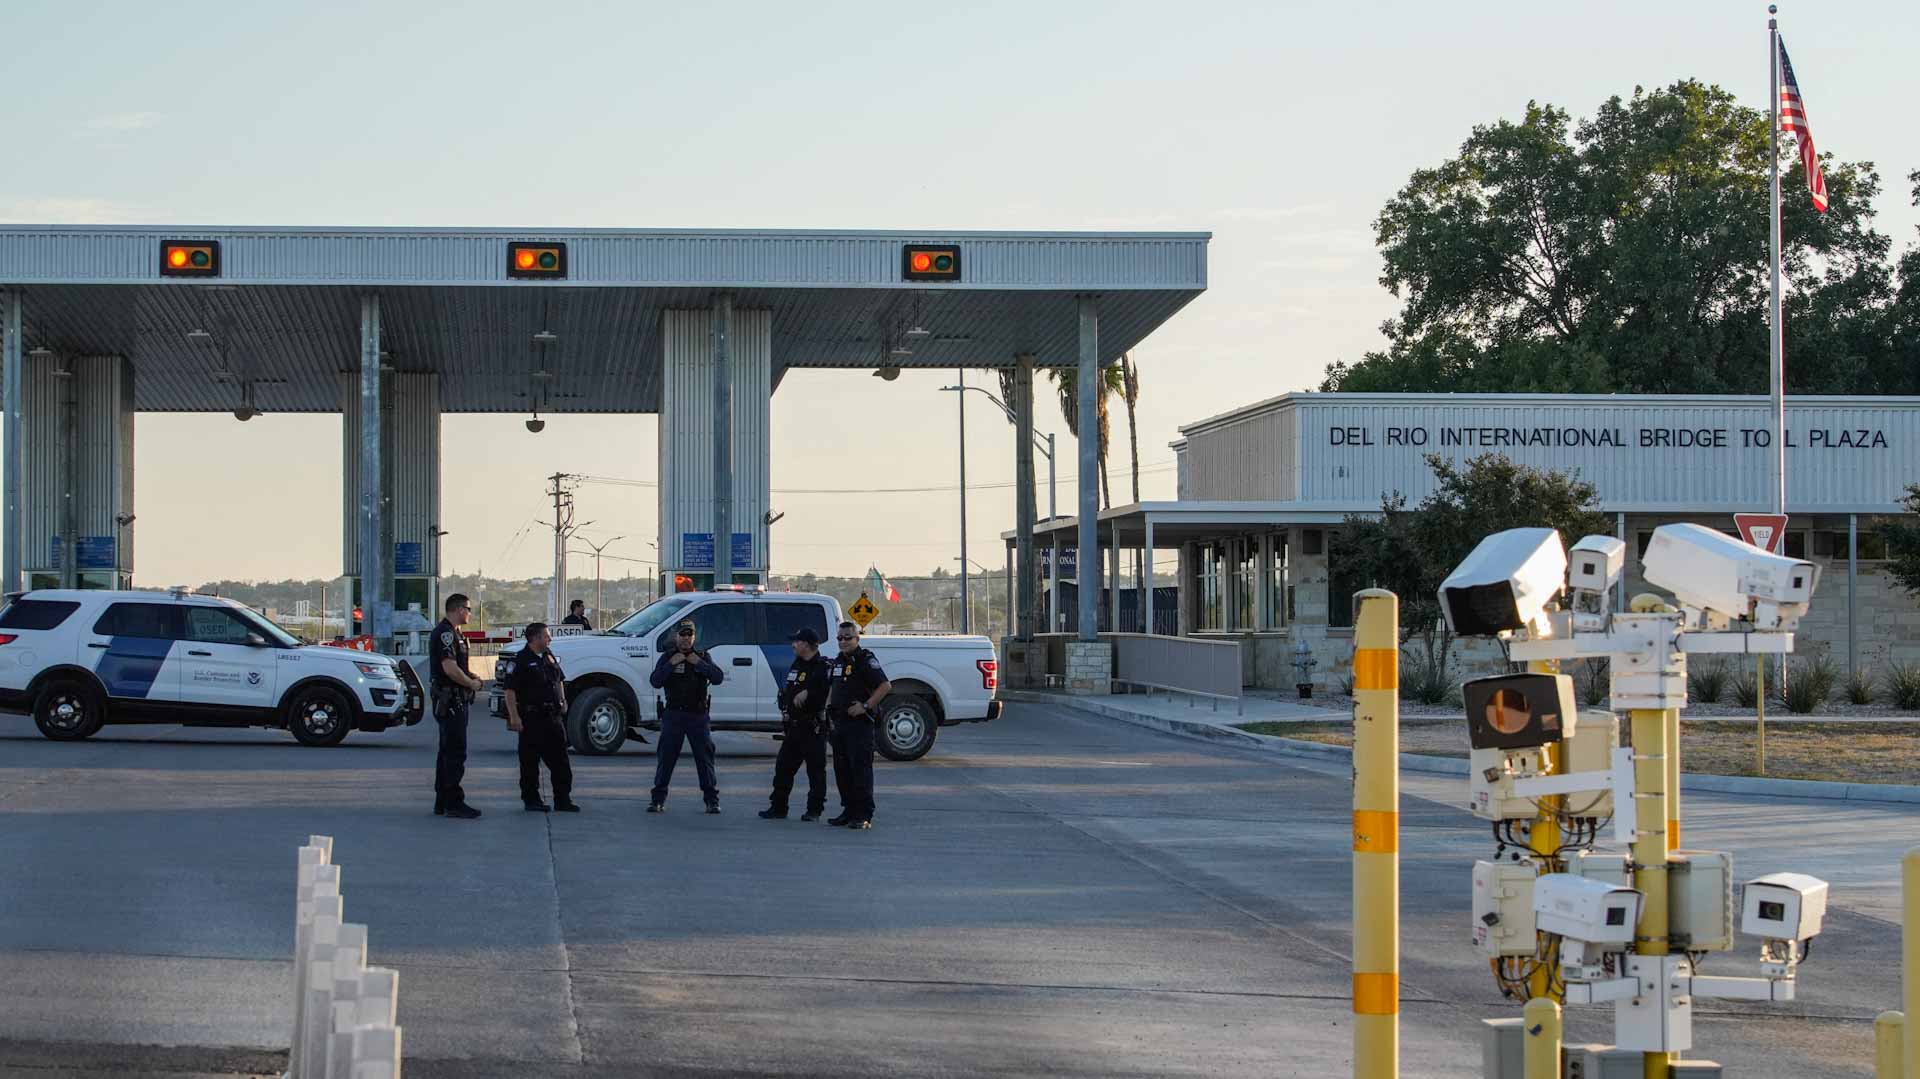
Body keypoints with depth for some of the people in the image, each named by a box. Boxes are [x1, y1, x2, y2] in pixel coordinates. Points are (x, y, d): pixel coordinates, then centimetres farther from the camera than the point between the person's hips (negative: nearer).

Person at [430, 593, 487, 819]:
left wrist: (471, 676, 12)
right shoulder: (445, 633, -15)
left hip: (454, 701, 11)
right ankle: (453, 803, -11)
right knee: (455, 752, -10)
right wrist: (472, 684, -12)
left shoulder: (452, 633, 18)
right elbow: (449, 668, -24)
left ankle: (442, 803, 17)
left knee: (448, 752, 13)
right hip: (451, 701, -11)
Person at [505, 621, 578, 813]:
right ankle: (531, 800, 8)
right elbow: (510, 690, -15)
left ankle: (563, 799, 12)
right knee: (530, 761, 0)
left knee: (559, 760, 7)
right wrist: (514, 716, -20)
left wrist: (562, 700, 18)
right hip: (531, 717, -7)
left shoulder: (549, 656, 13)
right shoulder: (523, 660, -11)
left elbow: (559, 680, 29)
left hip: (553, 716, 7)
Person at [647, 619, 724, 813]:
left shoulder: (703, 656, 8)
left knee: (705, 757, 0)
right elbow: (655, 681, -5)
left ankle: (712, 800, 4)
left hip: (698, 715, 0)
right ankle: (658, 800, 3)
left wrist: (699, 663, -13)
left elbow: (718, 678, -5)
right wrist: (671, 664, -14)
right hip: (673, 715, 0)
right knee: (666, 757, -1)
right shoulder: (667, 657, 7)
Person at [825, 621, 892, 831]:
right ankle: (849, 811, 18)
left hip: (859, 722, -9)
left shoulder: (866, 660, -9)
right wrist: (829, 705, 17)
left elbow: (886, 686, -17)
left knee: (860, 768, -9)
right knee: (842, 769, 10)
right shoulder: (838, 661, 17)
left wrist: (866, 706, -19)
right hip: (840, 723, 9)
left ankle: (864, 815, -8)